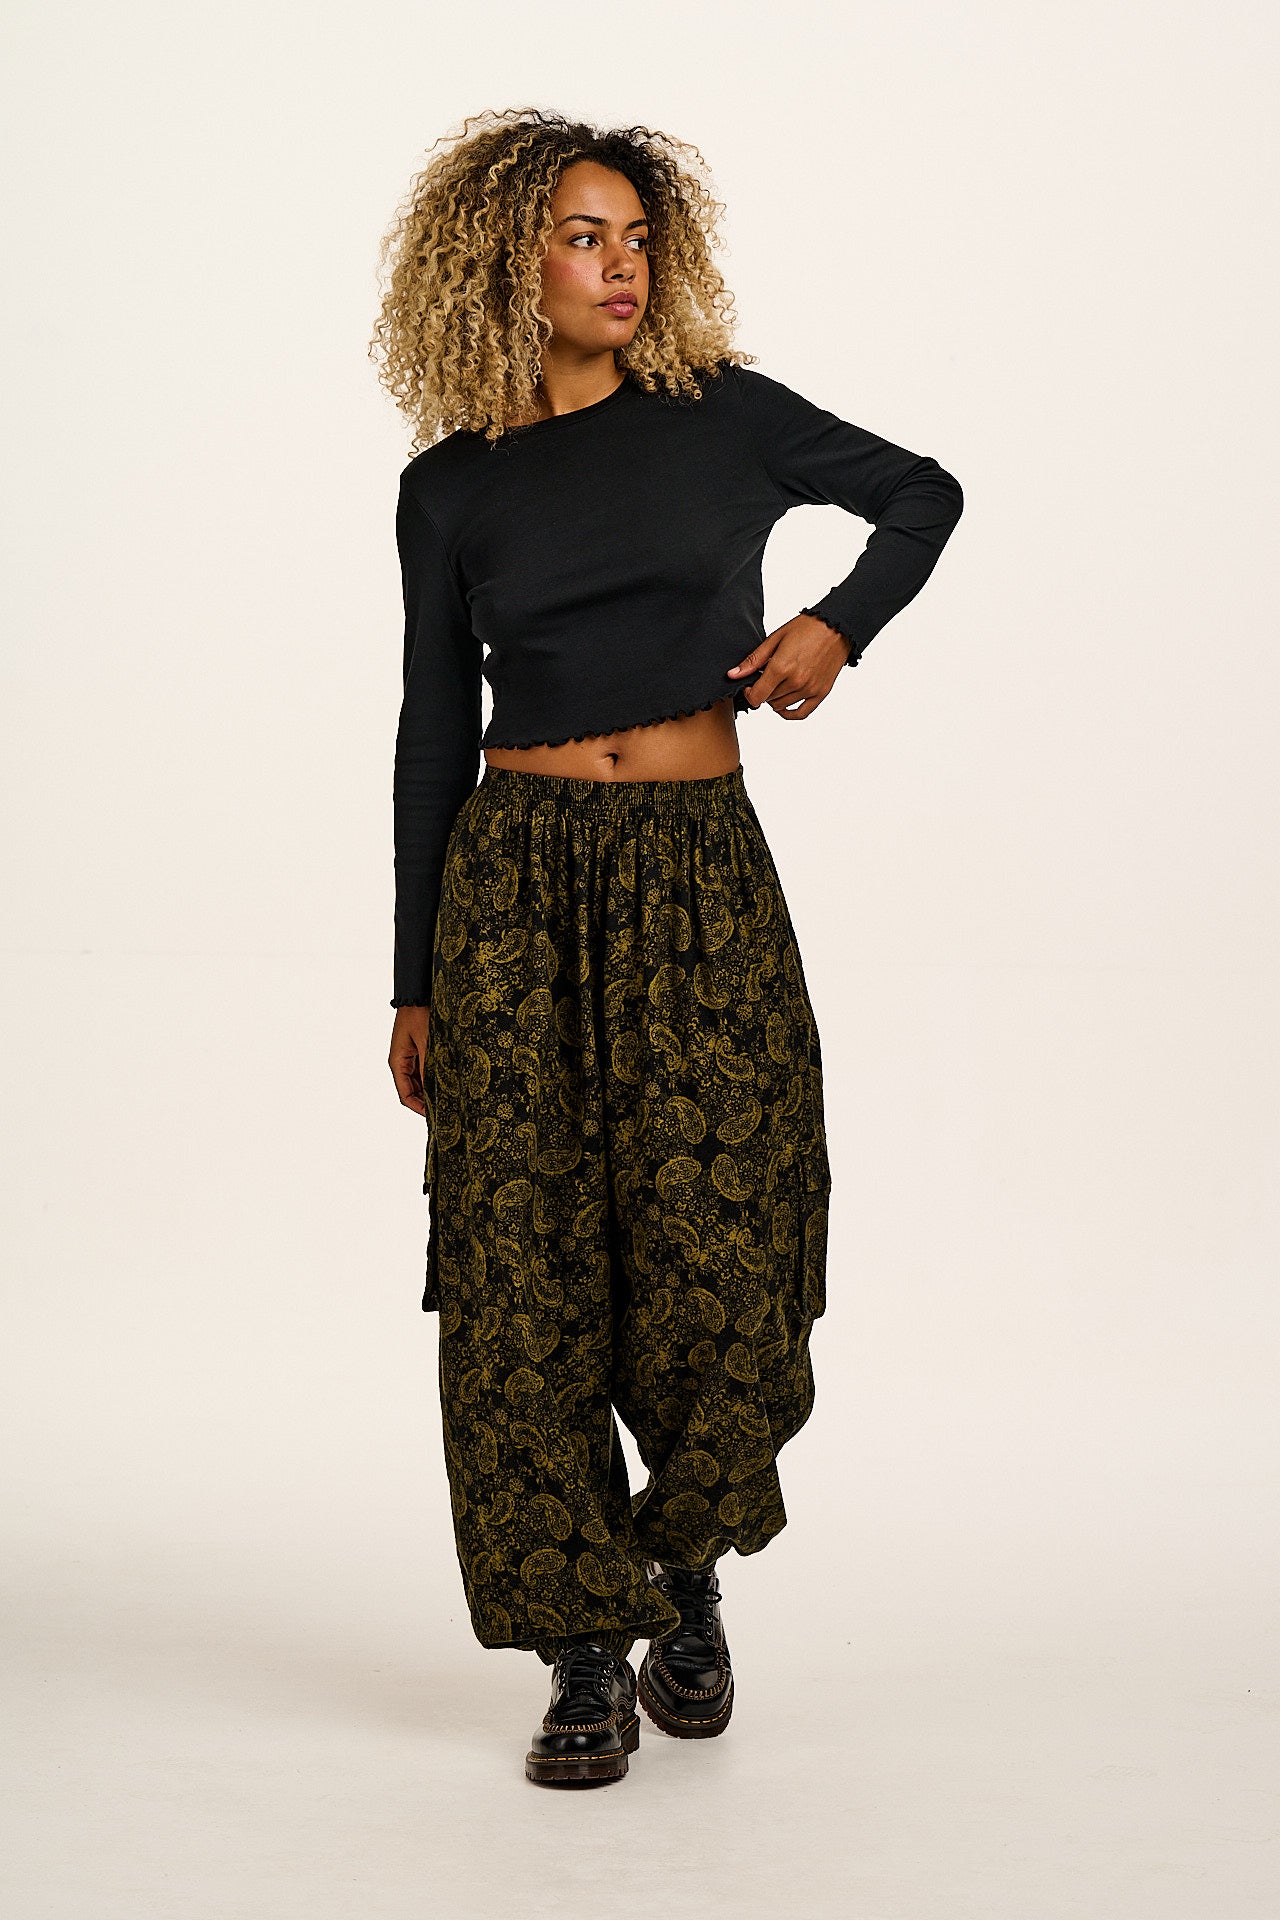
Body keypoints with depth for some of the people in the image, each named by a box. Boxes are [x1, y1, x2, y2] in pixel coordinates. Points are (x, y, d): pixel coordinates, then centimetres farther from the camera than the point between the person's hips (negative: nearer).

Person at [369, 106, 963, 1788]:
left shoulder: (725, 418, 5)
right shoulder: (450, 488, 7)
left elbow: (924, 493, 17)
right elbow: (436, 730, 11)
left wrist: (837, 624, -3)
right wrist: (414, 982, 10)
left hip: (702, 885, 0)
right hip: (516, 886, 1)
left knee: (718, 1265, -5)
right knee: (525, 1277, -2)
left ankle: (685, 1563, 24)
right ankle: (588, 1652, 10)